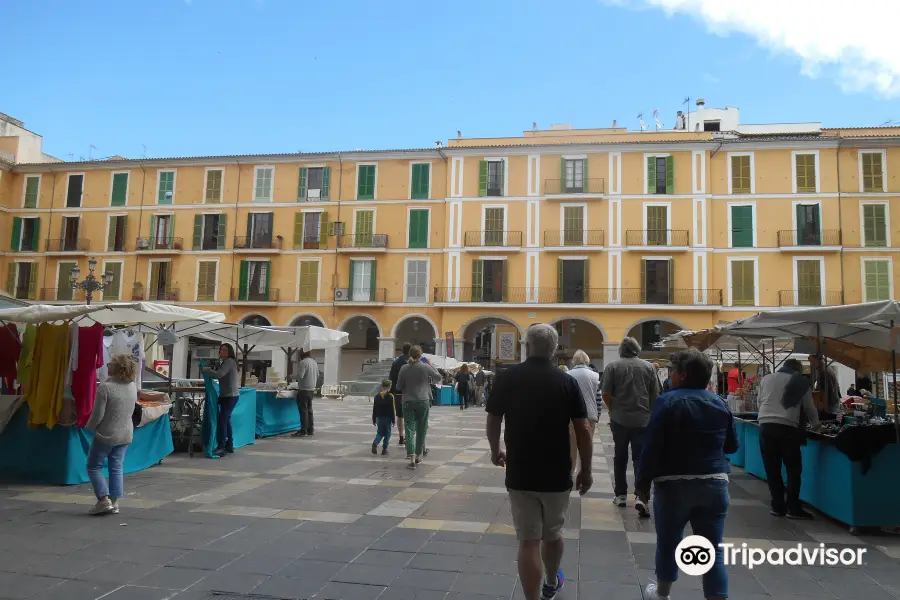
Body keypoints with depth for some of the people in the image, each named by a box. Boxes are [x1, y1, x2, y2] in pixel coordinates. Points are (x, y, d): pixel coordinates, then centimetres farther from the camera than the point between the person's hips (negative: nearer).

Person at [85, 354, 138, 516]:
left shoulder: (105, 387, -20)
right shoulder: (132, 386, 0)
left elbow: (98, 414, -17)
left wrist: (89, 427, 1)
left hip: (106, 435, -6)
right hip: (126, 435, 6)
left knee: (94, 466, 10)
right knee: (116, 467, 12)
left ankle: (104, 500, 2)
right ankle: (115, 502, 11)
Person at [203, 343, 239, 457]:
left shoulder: (229, 361, -13)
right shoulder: (226, 362, 19)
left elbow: (219, 375, -23)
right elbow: (221, 376, 14)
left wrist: (206, 370, -10)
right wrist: (209, 370, 2)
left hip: (230, 396, -11)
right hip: (227, 396, 11)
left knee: (221, 421, -15)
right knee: (226, 421, 15)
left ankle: (221, 448, -15)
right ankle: (229, 446, 23)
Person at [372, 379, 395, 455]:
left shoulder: (377, 396, 2)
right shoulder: (390, 396, -11)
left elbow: (374, 409, 6)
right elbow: (392, 410, -11)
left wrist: (374, 420, 14)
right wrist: (393, 420, -4)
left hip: (379, 418, 4)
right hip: (387, 418, -4)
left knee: (380, 433, 14)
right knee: (387, 434, 7)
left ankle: (375, 443, -11)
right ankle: (384, 449, 6)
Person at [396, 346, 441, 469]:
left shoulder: (404, 368, -4)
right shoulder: (426, 367, -7)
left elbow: (398, 387, 1)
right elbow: (438, 378, 8)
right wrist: (431, 365, 17)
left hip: (408, 402, 0)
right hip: (423, 401, 0)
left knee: (410, 429, -1)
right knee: (421, 429, 14)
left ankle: (411, 457, -15)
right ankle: (418, 455, 25)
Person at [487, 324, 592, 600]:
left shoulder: (506, 378, -5)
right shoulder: (567, 382, -6)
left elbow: (493, 422, 3)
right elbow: (583, 429, -6)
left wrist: (495, 452, 21)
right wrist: (586, 470, 5)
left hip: (520, 474, -1)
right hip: (557, 475, 2)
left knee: (528, 541, 5)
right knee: (553, 534, 23)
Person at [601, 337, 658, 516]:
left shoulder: (612, 366, -3)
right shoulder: (648, 367, 1)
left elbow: (606, 394, -5)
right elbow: (655, 394, 4)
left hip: (619, 419, 0)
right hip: (643, 419, 0)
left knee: (620, 458, 12)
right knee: (641, 458, 2)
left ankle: (621, 495, 19)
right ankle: (641, 497, -11)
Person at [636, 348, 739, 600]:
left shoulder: (668, 402, -11)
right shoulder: (720, 403, 4)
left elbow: (651, 447, -13)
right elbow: (732, 445, 16)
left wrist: (642, 482, -4)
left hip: (674, 483, -3)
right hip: (715, 483, 4)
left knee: (668, 542, 14)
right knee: (713, 549, 7)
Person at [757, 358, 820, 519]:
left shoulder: (766, 379, 17)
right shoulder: (800, 382, 10)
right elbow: (809, 408, 16)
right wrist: (816, 424, 34)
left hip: (765, 425, 3)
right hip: (787, 427, -3)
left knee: (772, 469, 9)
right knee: (794, 469, 7)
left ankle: (778, 507, 13)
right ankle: (793, 508, 6)